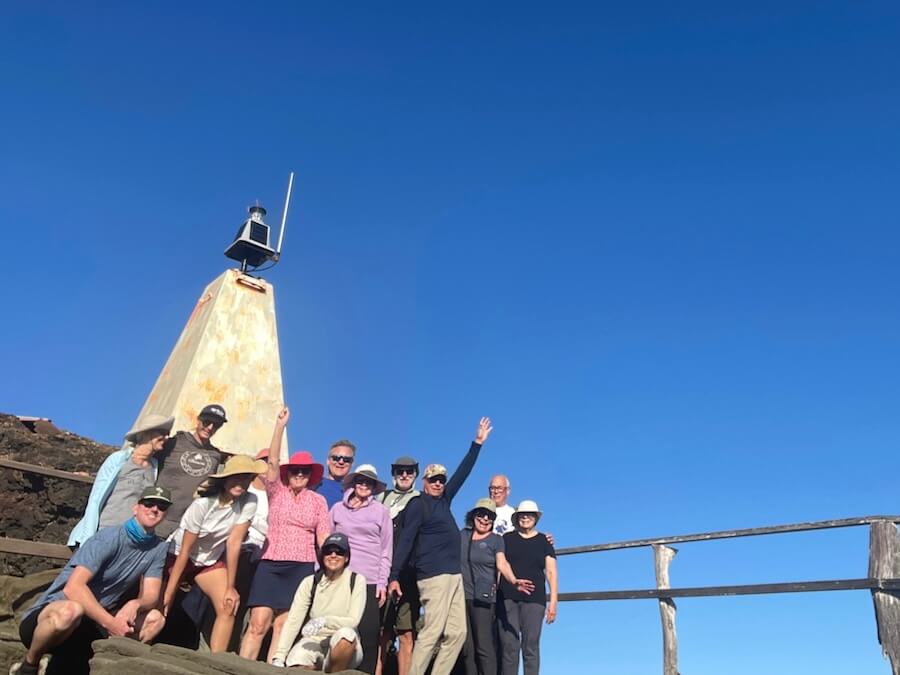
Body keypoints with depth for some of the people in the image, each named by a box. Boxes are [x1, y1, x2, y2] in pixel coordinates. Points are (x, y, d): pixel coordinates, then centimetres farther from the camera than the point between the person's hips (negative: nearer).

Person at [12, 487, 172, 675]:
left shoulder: (158, 548, 0)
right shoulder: (109, 538, -17)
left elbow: (151, 596, -2)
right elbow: (73, 588, -27)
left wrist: (135, 604, -26)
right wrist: (110, 622, -33)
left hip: (93, 624, 6)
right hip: (51, 615, -6)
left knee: (155, 619, -9)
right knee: (72, 610, -38)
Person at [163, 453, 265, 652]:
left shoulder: (249, 502, -20)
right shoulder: (203, 504, -28)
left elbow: (234, 543, -16)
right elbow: (185, 550, -21)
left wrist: (230, 587, -14)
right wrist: (168, 592, -18)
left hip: (210, 560, 3)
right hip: (177, 556, -3)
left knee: (228, 608, -13)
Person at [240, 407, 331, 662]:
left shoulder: (318, 501, 8)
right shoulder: (277, 492, 7)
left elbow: (323, 537, 5)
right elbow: (273, 461, -6)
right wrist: (280, 425, -11)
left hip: (302, 568, 1)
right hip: (270, 565, -1)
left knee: (283, 626, 1)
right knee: (258, 623, -7)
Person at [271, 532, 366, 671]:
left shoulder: (356, 580, -5)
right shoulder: (310, 582, 1)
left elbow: (353, 621, -11)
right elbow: (293, 621, -7)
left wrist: (324, 621, -27)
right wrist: (279, 657, -18)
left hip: (345, 646, -1)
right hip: (314, 642, 1)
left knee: (346, 633, -35)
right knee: (296, 666, -31)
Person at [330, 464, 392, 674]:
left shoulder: (381, 511, 7)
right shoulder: (338, 509, 10)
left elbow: (386, 550, 6)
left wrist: (382, 583, 0)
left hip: (369, 582, -1)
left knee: (368, 635, -6)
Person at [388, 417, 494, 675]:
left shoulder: (444, 500, 17)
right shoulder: (418, 504, -3)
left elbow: (463, 472, 21)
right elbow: (406, 541, -9)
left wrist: (478, 443, 21)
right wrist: (394, 576, -15)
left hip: (454, 575, 8)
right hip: (434, 576, -8)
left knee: (456, 633, 4)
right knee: (432, 632, -11)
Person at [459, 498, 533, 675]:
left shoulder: (496, 539, 2)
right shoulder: (464, 534, 12)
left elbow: (502, 563, -11)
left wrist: (514, 581, -30)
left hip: (482, 597, -4)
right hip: (460, 595, 4)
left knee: (484, 645, -9)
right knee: (467, 647, 5)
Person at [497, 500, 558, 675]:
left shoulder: (544, 542, 11)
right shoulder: (507, 539, 11)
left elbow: (551, 573, 7)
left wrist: (553, 602, -2)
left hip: (533, 599, 0)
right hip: (507, 598, 0)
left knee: (531, 646, -5)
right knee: (509, 646, -4)